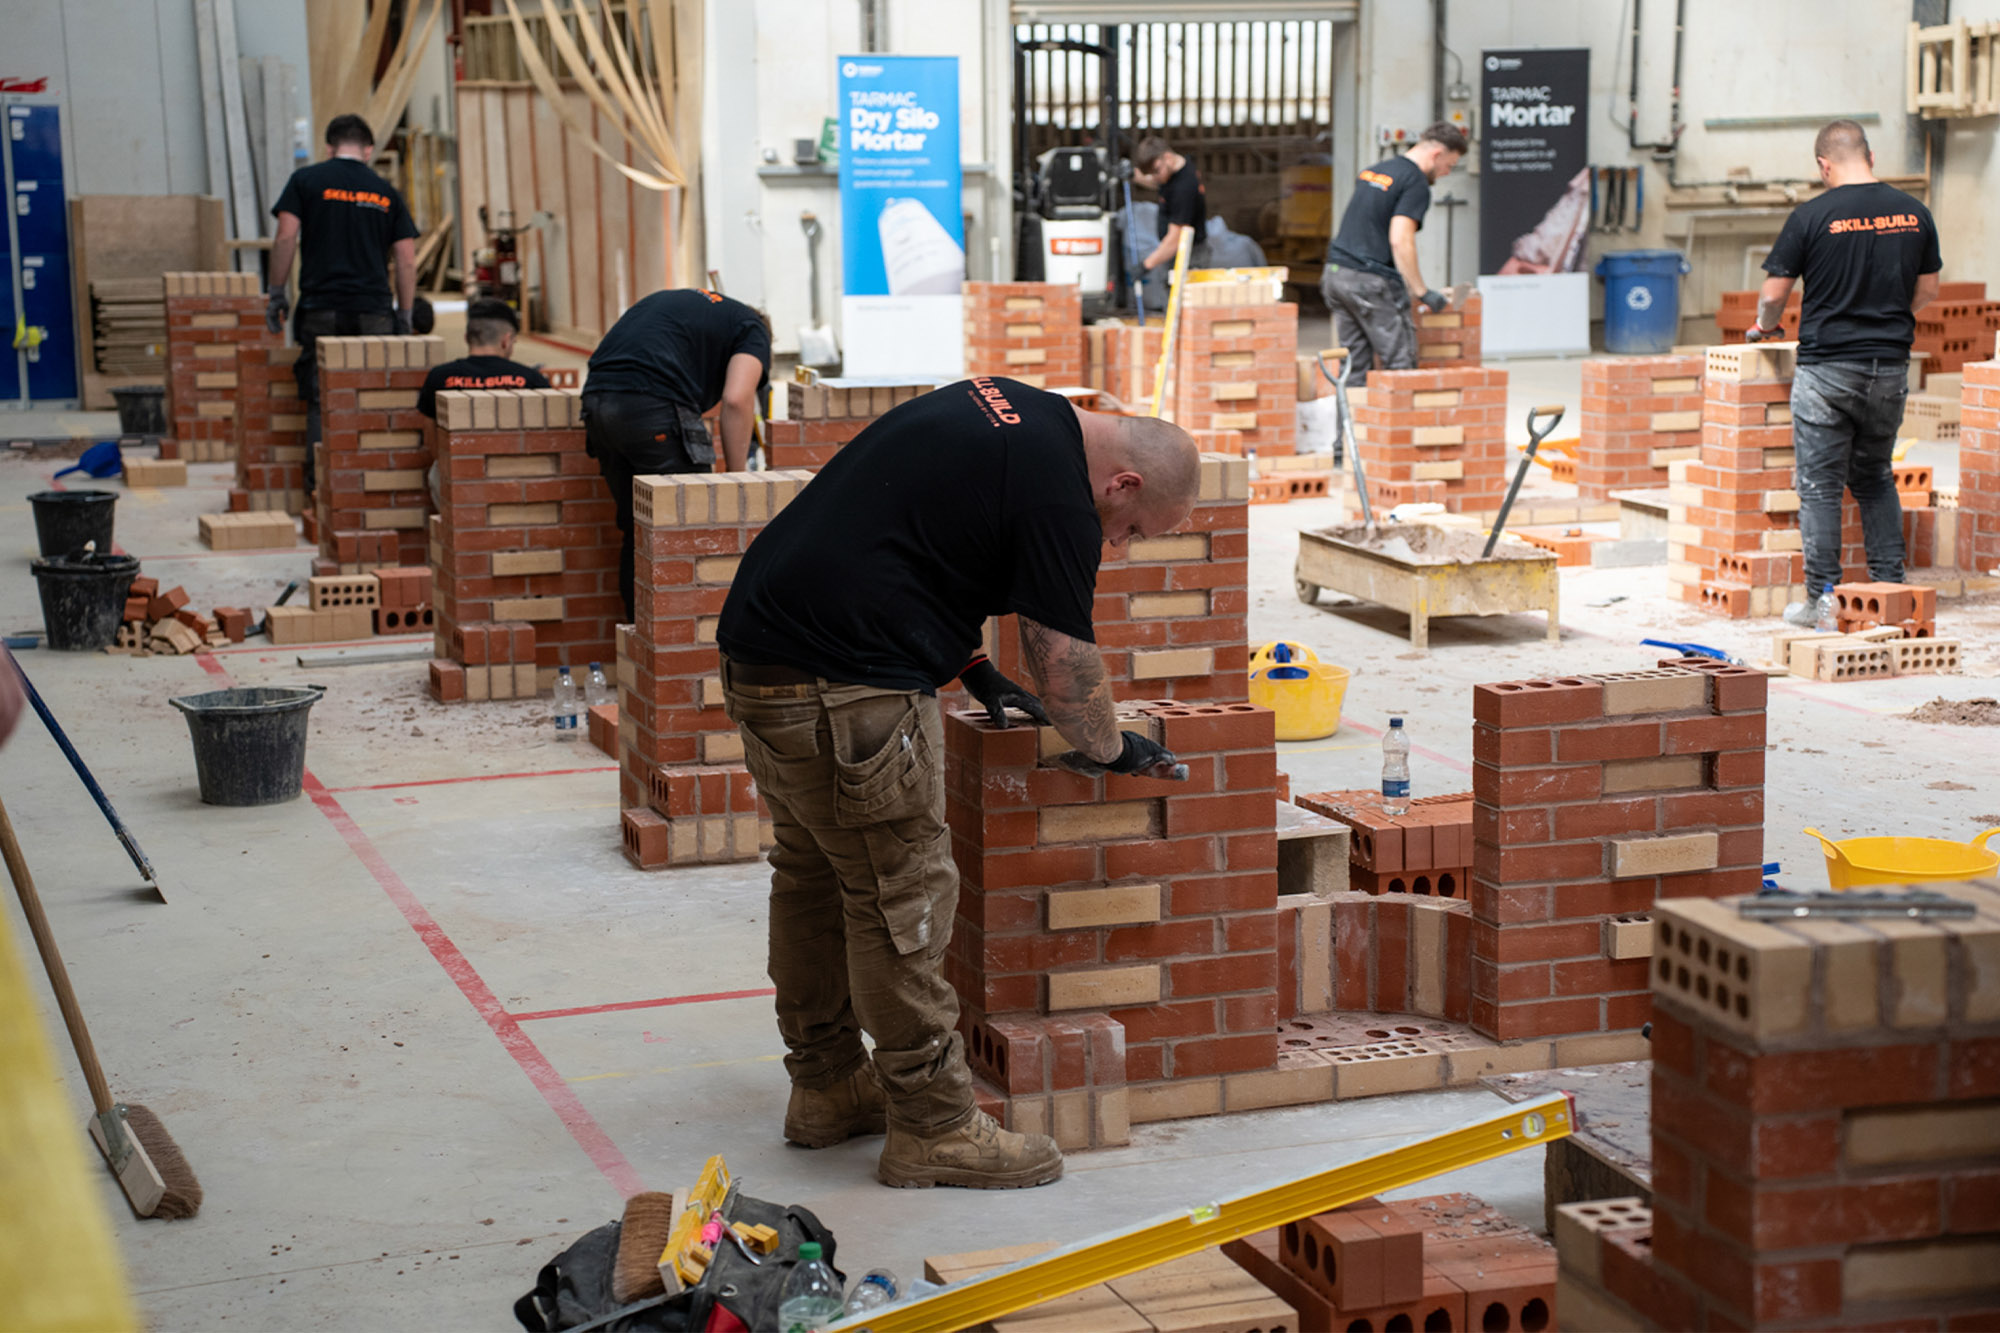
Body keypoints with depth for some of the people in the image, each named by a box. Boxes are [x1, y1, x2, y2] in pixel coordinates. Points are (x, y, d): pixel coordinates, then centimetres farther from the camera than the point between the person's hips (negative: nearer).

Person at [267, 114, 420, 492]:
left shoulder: (306, 180, 5)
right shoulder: (386, 192, 11)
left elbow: (286, 238, -3)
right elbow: (407, 262, 8)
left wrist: (277, 294, 4)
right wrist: (405, 318, 13)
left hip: (321, 309, -1)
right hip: (374, 312, 1)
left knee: (320, 403, 1)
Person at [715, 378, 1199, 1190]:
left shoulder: (1005, 407, 14)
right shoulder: (1057, 495, -13)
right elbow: (1066, 675, -10)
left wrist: (973, 673, 23)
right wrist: (1112, 750, 9)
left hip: (757, 647, 10)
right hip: (845, 689, -10)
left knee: (814, 872, 19)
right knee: (901, 893, -3)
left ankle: (826, 1087, 32)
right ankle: (932, 1126, 5)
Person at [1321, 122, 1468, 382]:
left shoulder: (1371, 172, 19)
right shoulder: (1416, 183, -8)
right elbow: (1400, 240, -18)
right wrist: (1422, 292, -15)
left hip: (1335, 273, 8)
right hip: (1372, 281, -8)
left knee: (1355, 366, 9)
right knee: (1400, 362, -4)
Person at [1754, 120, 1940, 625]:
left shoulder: (1812, 215, -10)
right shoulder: (1913, 213, 2)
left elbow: (1774, 291, -6)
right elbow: (1927, 289, 13)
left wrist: (1766, 325, 16)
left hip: (1826, 366, -4)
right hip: (1891, 365, 4)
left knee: (1819, 484, 2)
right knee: (1876, 479, 18)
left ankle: (1822, 599, 1)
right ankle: (1891, 591, 17)